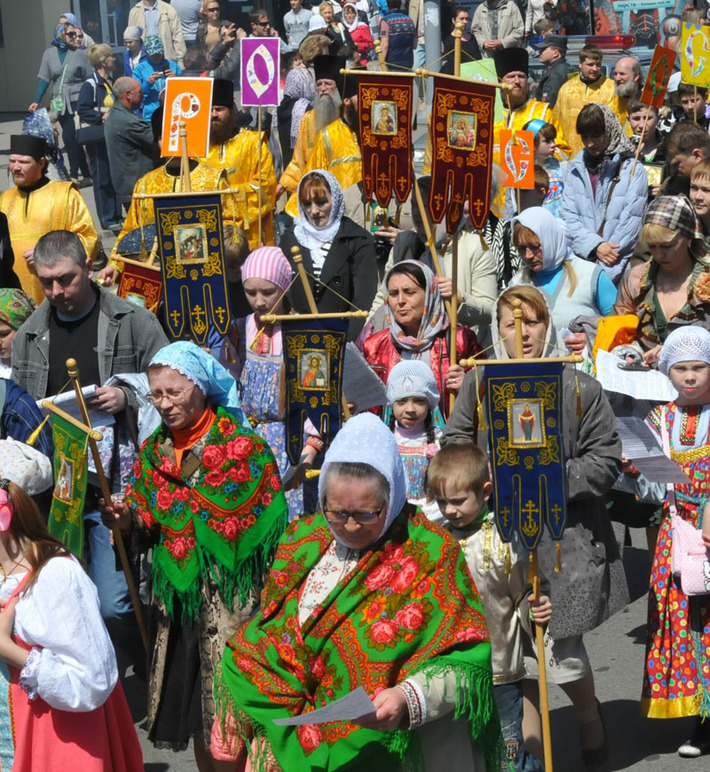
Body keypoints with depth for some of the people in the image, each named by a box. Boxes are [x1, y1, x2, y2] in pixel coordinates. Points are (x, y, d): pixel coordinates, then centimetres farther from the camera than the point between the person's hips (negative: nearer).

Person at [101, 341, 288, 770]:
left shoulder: (244, 448, -8)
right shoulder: (154, 450, 8)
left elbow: (270, 529, -8)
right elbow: (150, 527, 13)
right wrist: (129, 521, -9)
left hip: (230, 598, -5)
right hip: (176, 598, 5)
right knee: (193, 712, 11)